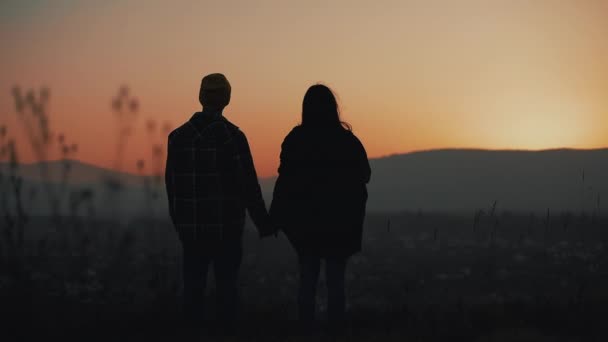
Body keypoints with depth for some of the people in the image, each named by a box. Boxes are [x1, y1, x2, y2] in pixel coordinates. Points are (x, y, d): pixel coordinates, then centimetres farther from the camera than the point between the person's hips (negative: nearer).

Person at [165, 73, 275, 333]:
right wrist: (264, 223, 0)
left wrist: (179, 223, 14)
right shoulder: (233, 136, -9)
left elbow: (172, 185, 5)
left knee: (194, 285, 7)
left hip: (191, 226, 3)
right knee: (226, 285, 4)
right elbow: (248, 185, -9)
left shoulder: (178, 137, 1)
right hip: (226, 226, -3)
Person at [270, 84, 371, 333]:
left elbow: (285, 179, -8)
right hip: (339, 221, 0)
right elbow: (364, 175, 5)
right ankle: (336, 328, 4)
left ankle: (306, 328, 7)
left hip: (305, 219, 1)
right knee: (335, 279, 6)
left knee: (308, 278, 9)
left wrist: (277, 217, -1)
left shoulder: (295, 140, -7)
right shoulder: (347, 140, -6)